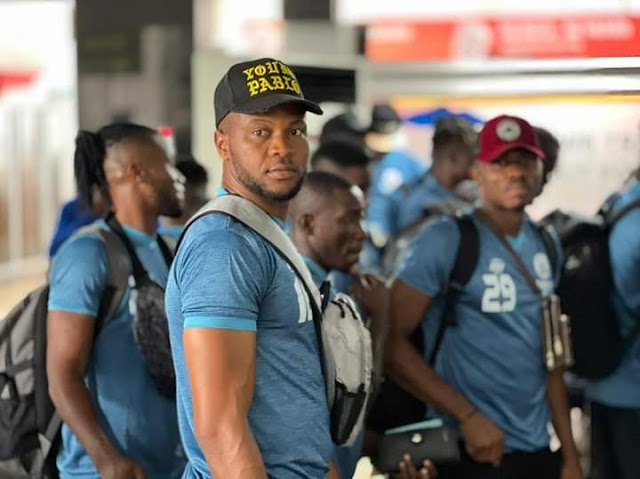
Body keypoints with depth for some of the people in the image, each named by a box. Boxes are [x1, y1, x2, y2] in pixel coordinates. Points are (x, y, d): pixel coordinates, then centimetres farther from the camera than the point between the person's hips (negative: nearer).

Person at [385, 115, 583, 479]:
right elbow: (392, 341, -15)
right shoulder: (446, 240, -11)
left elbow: (549, 355, 14)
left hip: (537, 449, 6)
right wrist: (468, 416, -17)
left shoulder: (546, 245, 9)